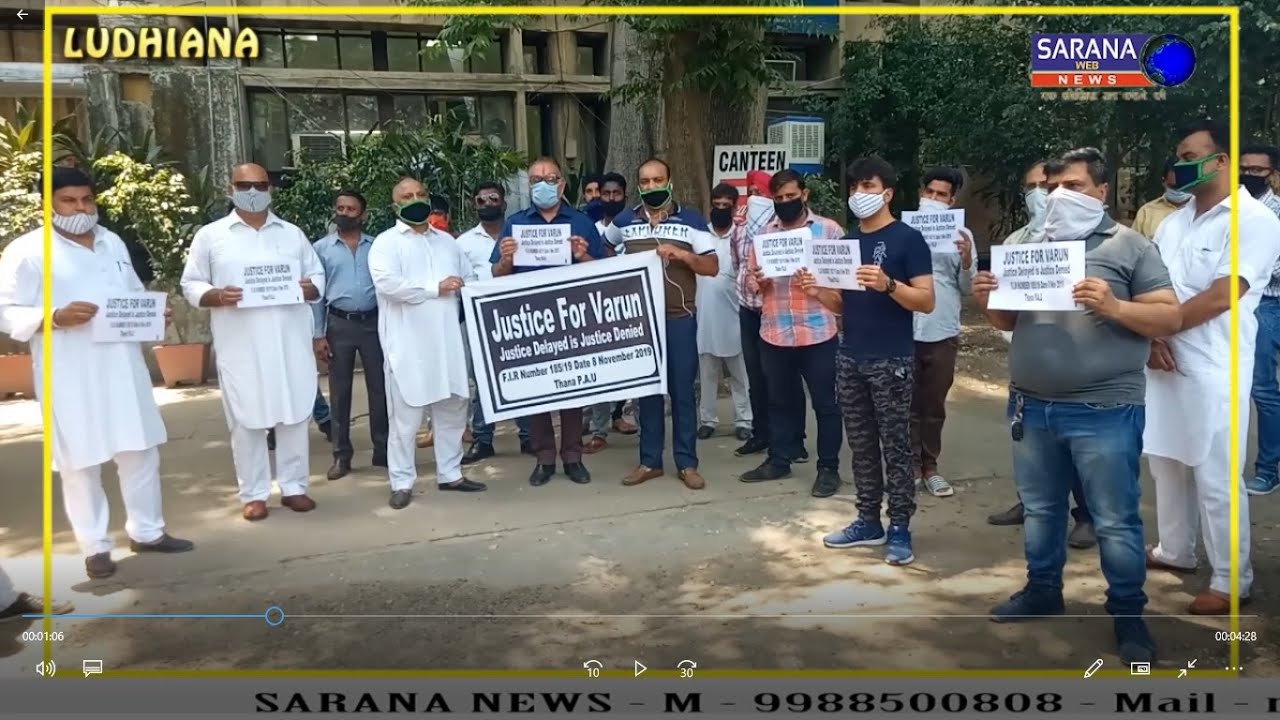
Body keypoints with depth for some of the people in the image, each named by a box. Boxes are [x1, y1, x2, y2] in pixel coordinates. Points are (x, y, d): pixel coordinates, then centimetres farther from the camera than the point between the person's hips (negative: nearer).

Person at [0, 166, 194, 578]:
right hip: (71, 378, -5)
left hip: (123, 367, 6)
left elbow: (135, 295, 22)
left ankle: (146, 532, 28)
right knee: (81, 464, 4)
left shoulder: (113, 243, 13)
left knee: (141, 452, 12)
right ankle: (95, 547, 18)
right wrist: (56, 317, -24)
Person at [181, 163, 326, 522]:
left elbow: (317, 276, 14)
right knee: (246, 420, 3)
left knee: (294, 415, 6)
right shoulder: (210, 235, 5)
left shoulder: (293, 234, 12)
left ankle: (294, 486, 17)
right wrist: (217, 296, -15)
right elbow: (191, 285, 5)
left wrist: (310, 289, -9)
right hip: (240, 346, -2)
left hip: (290, 342, 2)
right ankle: (253, 493, 13)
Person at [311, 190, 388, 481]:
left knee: (379, 388, 4)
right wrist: (318, 335, -3)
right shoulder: (322, 247, 5)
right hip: (339, 324, 0)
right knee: (340, 392, 5)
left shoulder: (376, 246, 6)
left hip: (373, 322, 0)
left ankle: (383, 451, 14)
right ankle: (341, 455, 13)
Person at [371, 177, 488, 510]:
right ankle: (402, 482, 8)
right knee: (406, 416, -2)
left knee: (453, 410, 11)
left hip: (448, 341, 6)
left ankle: (450, 473, 23)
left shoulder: (447, 240, 18)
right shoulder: (386, 242, 0)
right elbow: (386, 283, -16)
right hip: (408, 343, -5)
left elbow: (470, 279, 23)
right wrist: (435, 288, -13)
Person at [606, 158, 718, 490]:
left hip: (680, 319, -2)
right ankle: (649, 461, 18)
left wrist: (681, 254, -20)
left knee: (682, 390, 3)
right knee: (646, 390, 9)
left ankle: (687, 463, 13)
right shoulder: (624, 221, 7)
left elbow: (712, 267, -4)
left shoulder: (691, 220, -1)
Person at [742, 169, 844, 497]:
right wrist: (757, 281, -11)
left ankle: (829, 467, 15)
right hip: (774, 333, 3)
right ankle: (779, 460, 27)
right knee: (780, 401, 14)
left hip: (818, 332, -3)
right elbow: (751, 277, 11)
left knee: (825, 402, 4)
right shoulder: (763, 233, 11)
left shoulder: (829, 229, 3)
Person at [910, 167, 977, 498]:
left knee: (934, 404, 11)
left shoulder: (962, 234, 3)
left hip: (943, 332, 1)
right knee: (908, 402, 6)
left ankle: (930, 466, 20)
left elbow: (968, 288, 2)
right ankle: (911, 464, 15)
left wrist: (967, 260, -16)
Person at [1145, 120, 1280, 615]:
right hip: (1164, 364, 7)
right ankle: (1175, 551, 33)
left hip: (1212, 372, -7)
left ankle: (1231, 581, 13)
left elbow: (1220, 297, -17)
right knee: (1167, 464, 16)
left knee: (1215, 479, -1)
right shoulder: (1173, 223, 12)